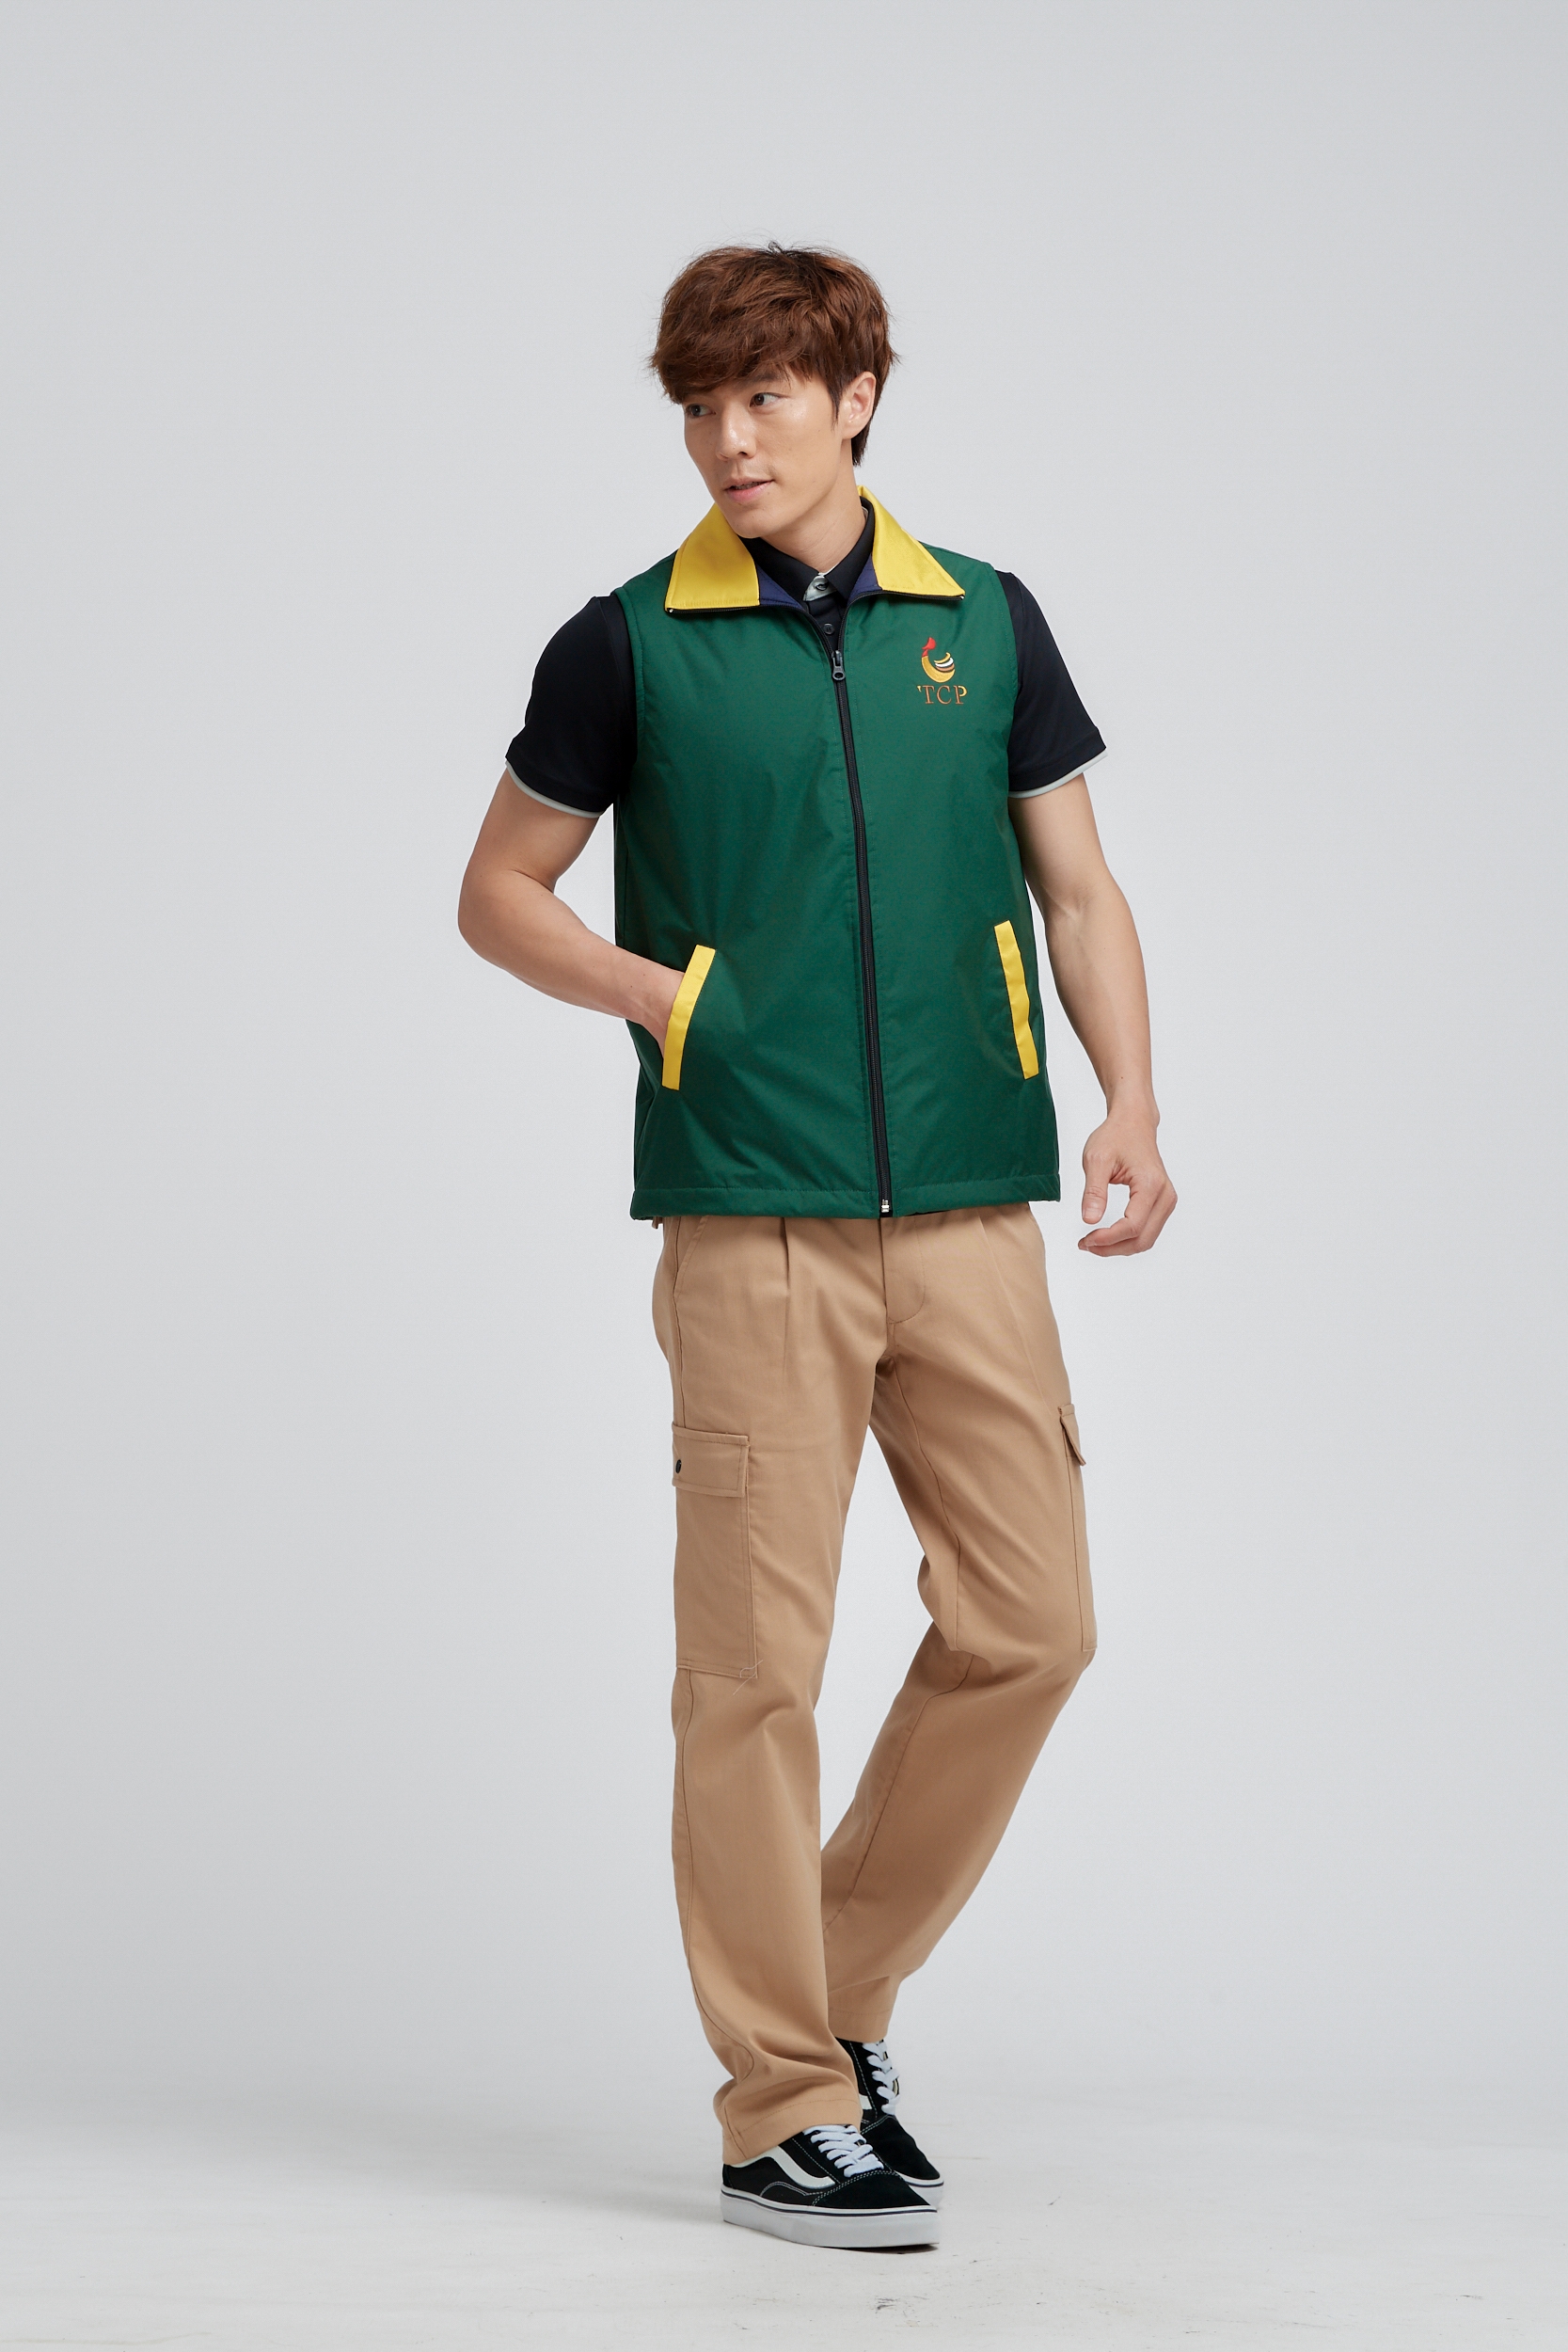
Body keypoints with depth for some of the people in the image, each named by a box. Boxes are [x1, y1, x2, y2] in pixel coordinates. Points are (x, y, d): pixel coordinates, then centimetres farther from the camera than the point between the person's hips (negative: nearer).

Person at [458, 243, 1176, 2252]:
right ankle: (784, 2107, 8)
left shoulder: (985, 623, 9)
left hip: (969, 1211, 3)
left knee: (1030, 1621, 2)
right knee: (756, 1656, -2)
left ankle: (843, 1986, 22)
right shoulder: (630, 646, 1)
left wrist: (1132, 1110, -2)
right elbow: (497, 893, 9)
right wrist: (658, 993, -8)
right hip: (751, 1220, -3)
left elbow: (1079, 892, 11)